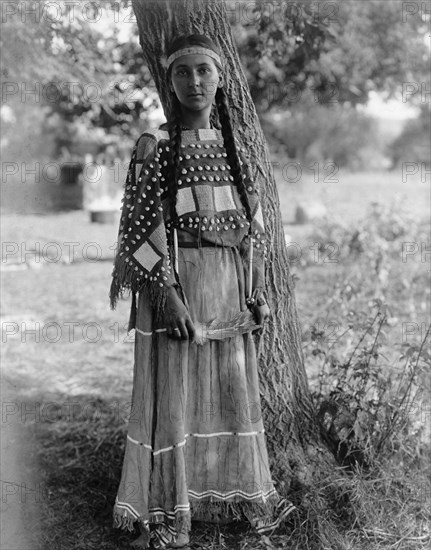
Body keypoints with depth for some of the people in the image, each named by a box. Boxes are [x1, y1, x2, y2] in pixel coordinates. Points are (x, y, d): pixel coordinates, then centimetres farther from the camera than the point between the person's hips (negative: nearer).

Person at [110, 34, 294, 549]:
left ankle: (242, 492, 31)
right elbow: (138, 227, -9)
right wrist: (166, 294, -17)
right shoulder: (155, 145, -4)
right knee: (170, 390, 0)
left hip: (229, 281, 5)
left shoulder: (233, 148, 12)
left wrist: (257, 289, 8)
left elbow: (252, 222, 15)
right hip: (174, 279, -5)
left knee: (233, 386, 13)